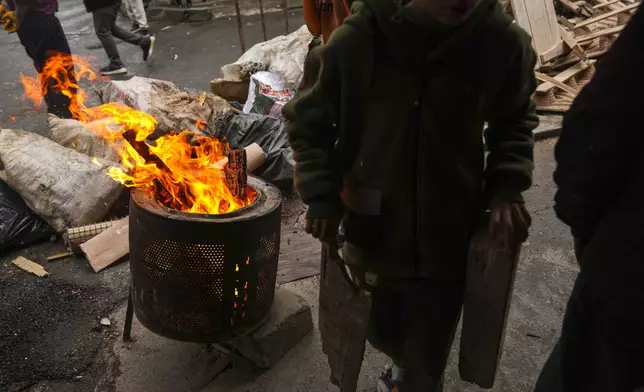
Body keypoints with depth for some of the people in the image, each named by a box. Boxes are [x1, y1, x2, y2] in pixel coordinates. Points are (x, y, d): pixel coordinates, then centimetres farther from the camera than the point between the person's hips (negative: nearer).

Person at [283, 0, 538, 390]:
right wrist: (321, 196, -12)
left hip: (448, 239, 0)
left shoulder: (502, 41, -14)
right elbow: (307, 121, -3)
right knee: (384, 333, 25)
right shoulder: (357, 40, -19)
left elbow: (514, 121, 6)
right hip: (373, 231, 1)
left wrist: (506, 187, -10)